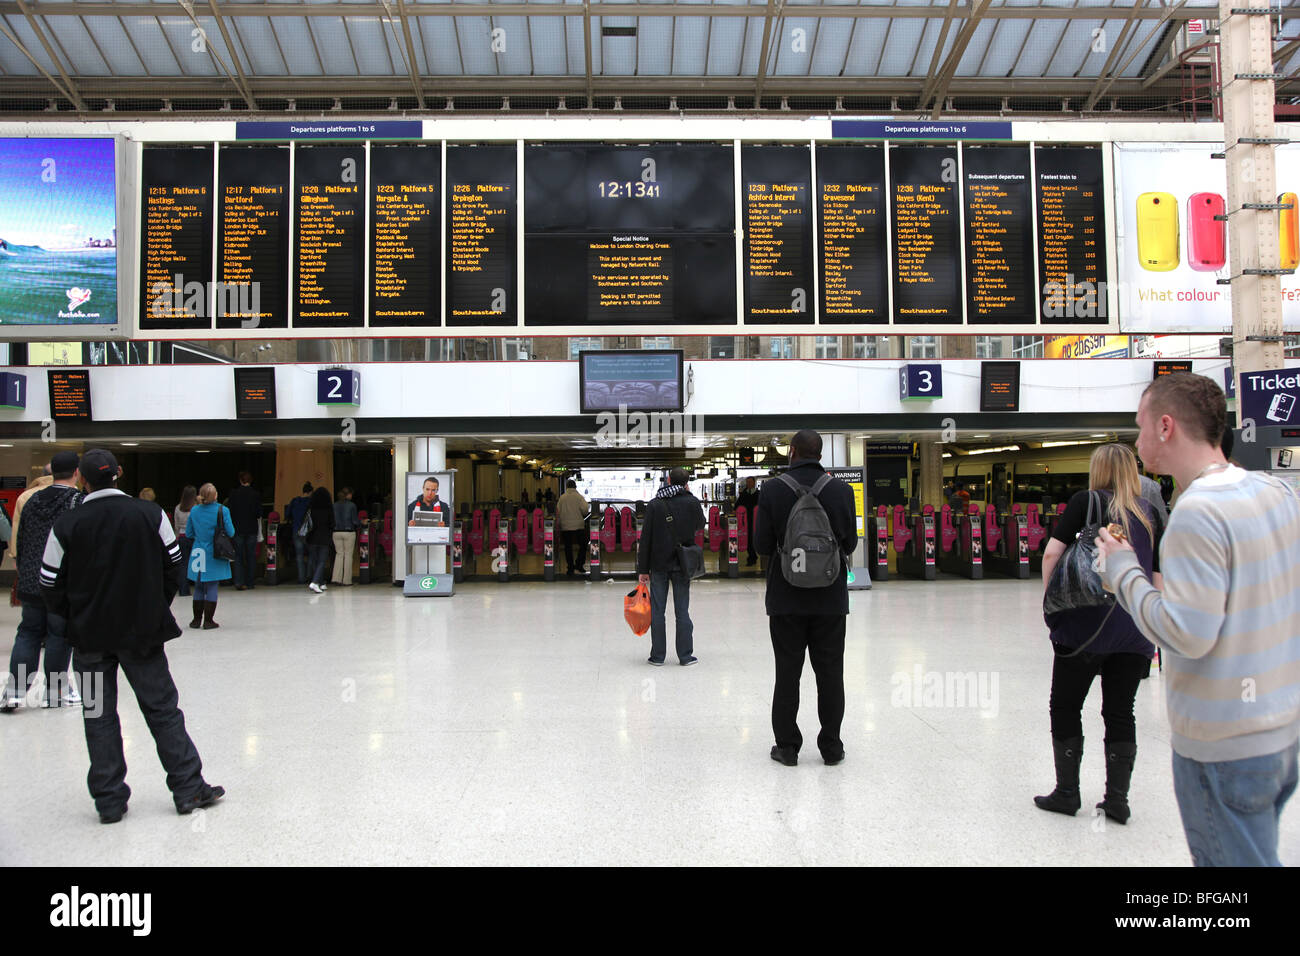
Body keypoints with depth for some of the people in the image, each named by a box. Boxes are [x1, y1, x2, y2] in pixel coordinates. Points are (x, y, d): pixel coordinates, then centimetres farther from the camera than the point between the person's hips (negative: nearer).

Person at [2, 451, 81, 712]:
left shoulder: (32, 501, 9)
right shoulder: (79, 502, -10)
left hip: (30, 583, 5)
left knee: (28, 633, 14)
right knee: (59, 636, 4)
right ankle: (55, 692, 12)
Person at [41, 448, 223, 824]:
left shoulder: (66, 524, -8)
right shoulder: (150, 514, -6)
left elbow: (51, 583, -3)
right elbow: (173, 563, 1)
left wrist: (76, 618, 12)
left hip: (90, 637, 0)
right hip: (142, 631, 0)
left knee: (99, 717, 10)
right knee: (162, 708, 8)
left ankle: (109, 800, 15)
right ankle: (189, 789, 13)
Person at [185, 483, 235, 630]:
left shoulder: (194, 510, -1)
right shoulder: (222, 510, -12)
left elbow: (188, 533, 5)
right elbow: (231, 533, -10)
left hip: (198, 553, 3)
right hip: (215, 555, -3)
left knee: (198, 587, 13)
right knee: (212, 587, 3)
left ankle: (197, 619, 18)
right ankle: (208, 620, 4)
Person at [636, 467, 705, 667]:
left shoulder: (654, 505, -4)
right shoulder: (692, 502, -4)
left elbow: (645, 538, -5)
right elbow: (700, 524, 16)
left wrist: (643, 569, 0)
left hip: (659, 564, -1)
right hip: (683, 564, 1)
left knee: (657, 611, 7)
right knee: (682, 611, 7)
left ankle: (658, 656, 10)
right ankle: (685, 656, 10)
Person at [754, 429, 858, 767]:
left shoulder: (772, 490, -8)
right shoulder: (841, 490, -4)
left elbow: (763, 546, -8)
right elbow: (849, 545, 0)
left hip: (786, 599, -1)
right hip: (830, 599, 1)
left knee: (787, 673, 8)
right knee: (830, 674, 10)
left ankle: (787, 746, 15)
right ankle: (831, 747, 16)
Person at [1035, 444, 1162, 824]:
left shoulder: (1086, 501, -3)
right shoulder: (1151, 513, 8)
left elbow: (1051, 553, -10)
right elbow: (1160, 578, 9)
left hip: (1086, 624, -4)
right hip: (1135, 629, 4)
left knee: (1065, 708, 10)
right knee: (1120, 713, 13)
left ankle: (1067, 793, 16)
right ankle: (1117, 800, 17)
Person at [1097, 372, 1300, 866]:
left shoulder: (1198, 511, -23)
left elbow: (1187, 634, -25)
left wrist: (1124, 572, -13)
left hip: (1224, 743, -8)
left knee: (1232, 858, 6)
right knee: (1255, 851, 22)